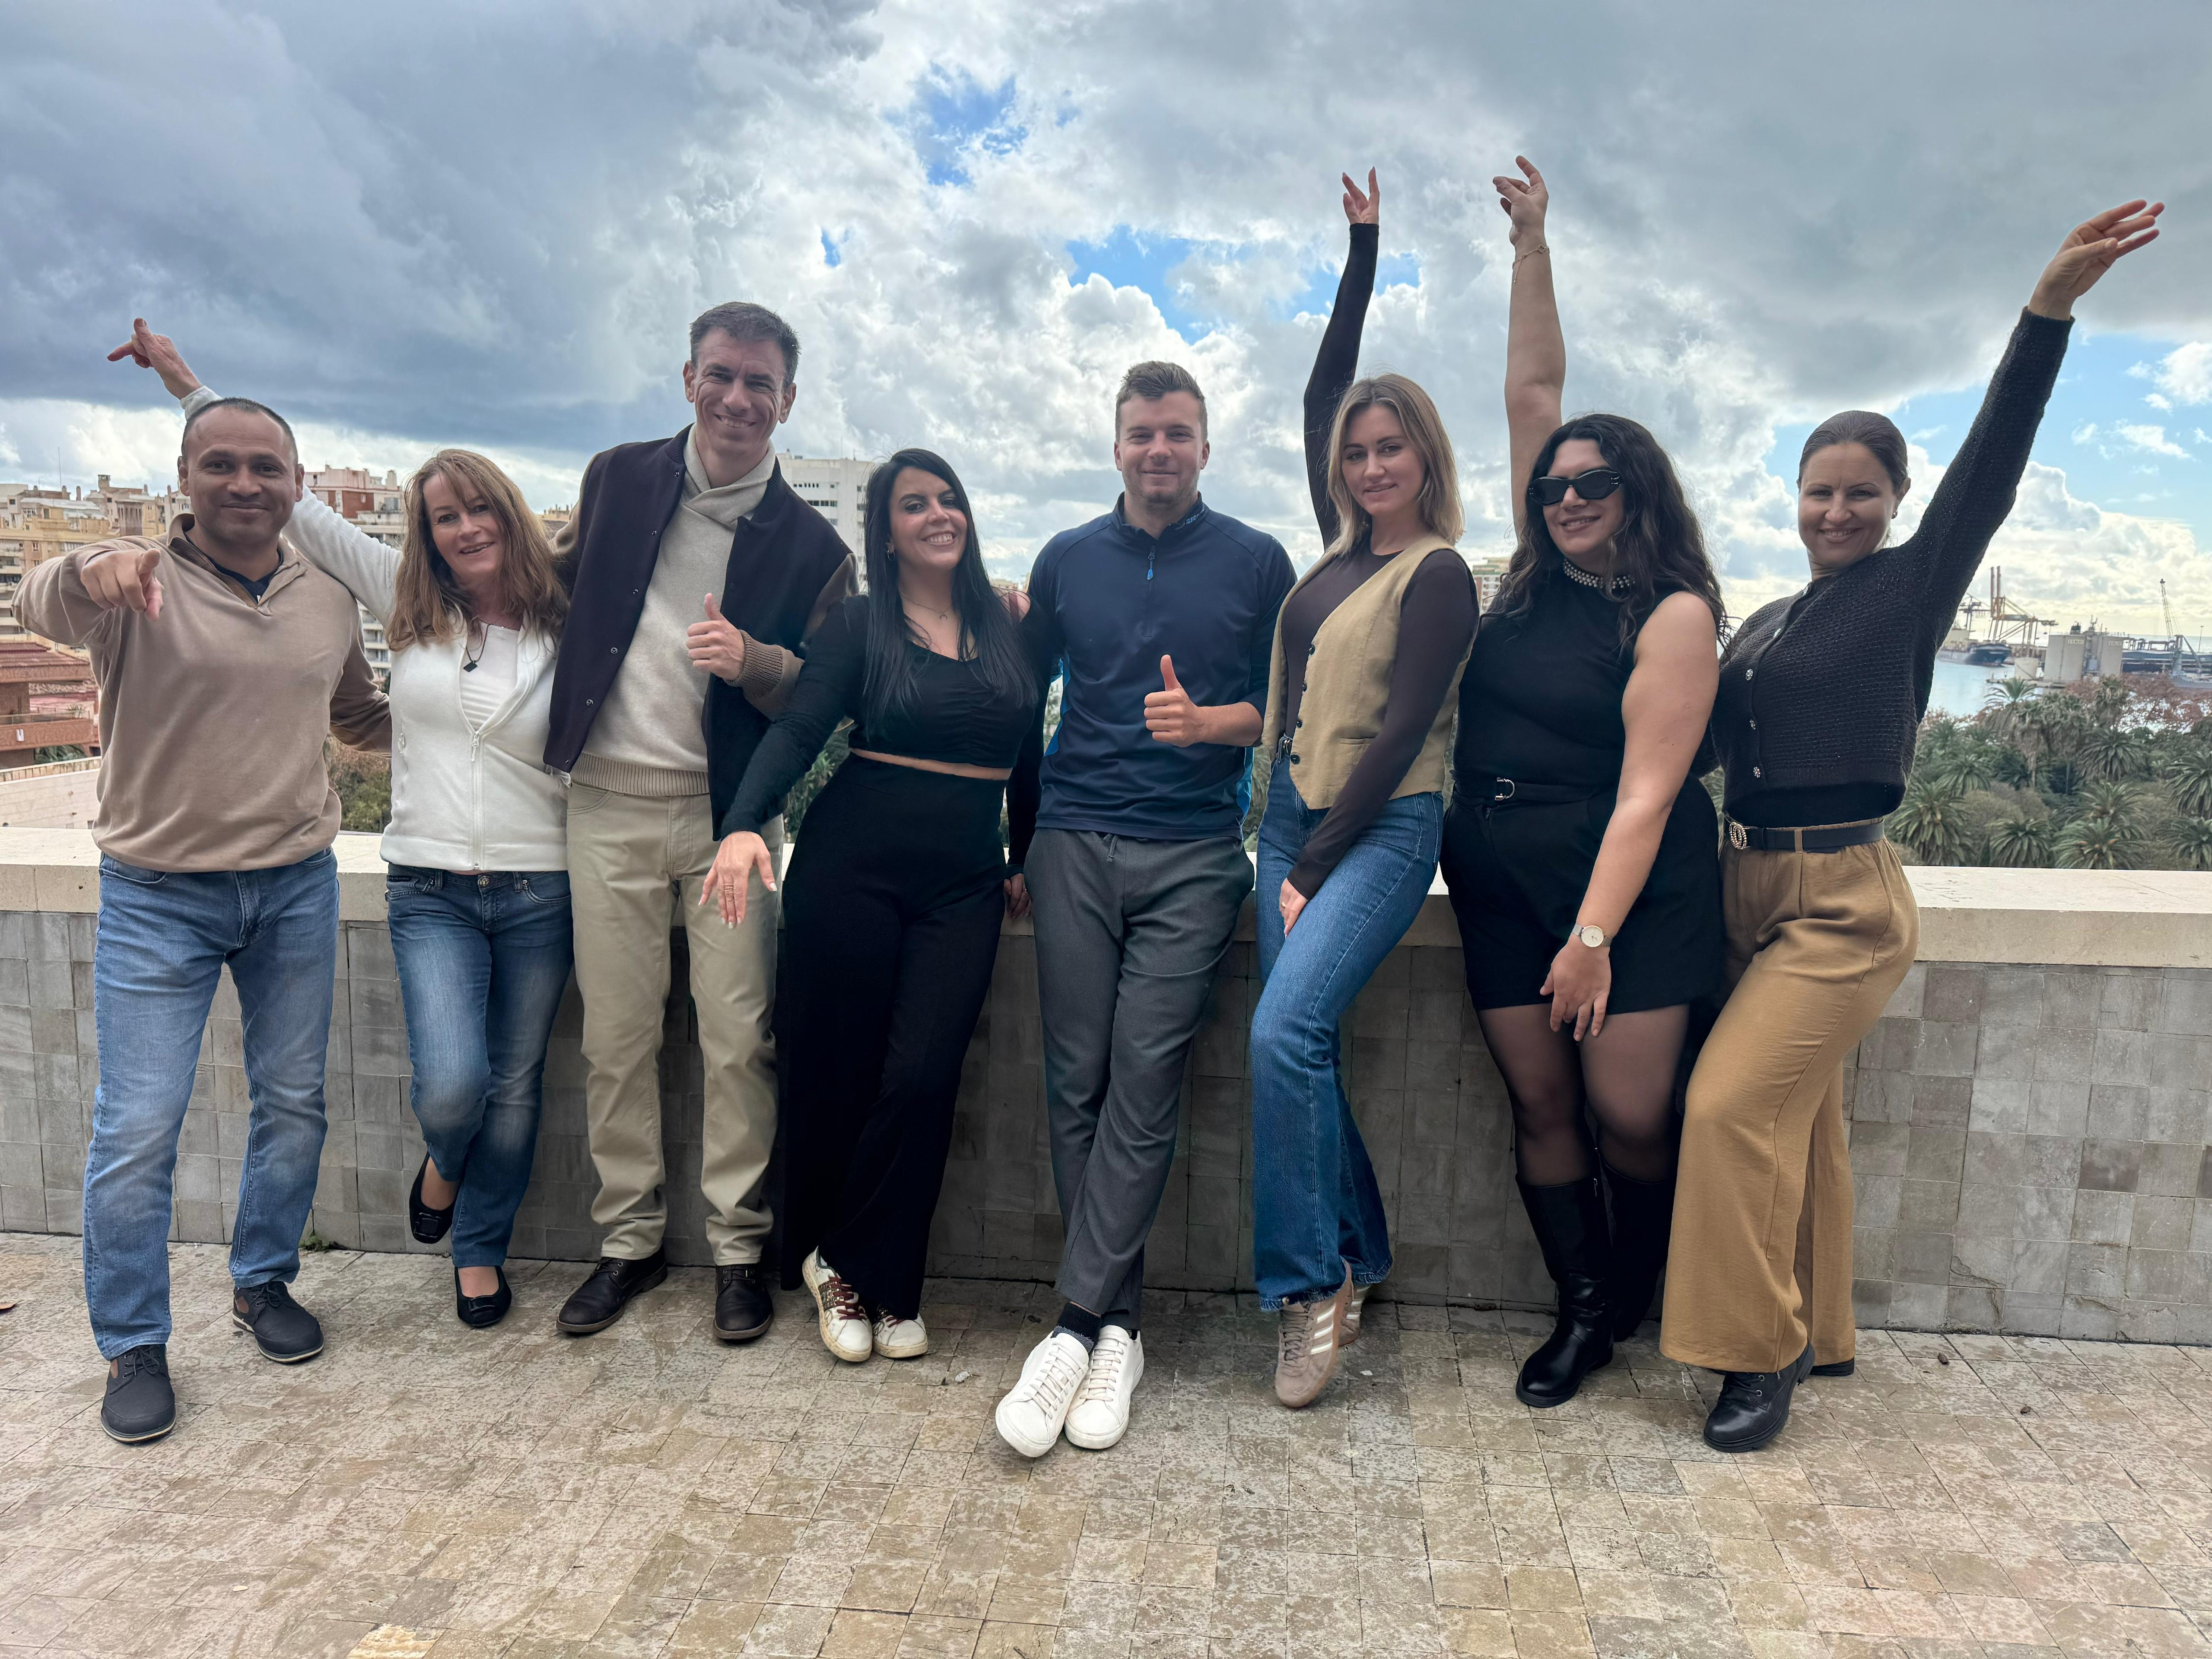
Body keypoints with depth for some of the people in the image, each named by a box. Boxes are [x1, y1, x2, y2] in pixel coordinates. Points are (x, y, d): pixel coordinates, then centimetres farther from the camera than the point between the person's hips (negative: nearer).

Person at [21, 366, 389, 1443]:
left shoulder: (331, 601, 5)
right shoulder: (138, 584, -9)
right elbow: (41, 604, -32)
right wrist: (88, 572, -53)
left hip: (296, 886, 4)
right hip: (158, 897, -4)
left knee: (293, 1101, 14)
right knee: (138, 1129, 0)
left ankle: (262, 1283, 35)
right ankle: (132, 1346, 18)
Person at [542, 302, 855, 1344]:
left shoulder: (809, 545, 1)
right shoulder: (617, 479, 8)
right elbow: (563, 586, 25)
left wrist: (752, 661, -18)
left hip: (730, 811, -2)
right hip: (609, 801, 2)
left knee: (739, 1040, -2)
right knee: (615, 1038, 7)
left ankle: (739, 1248, 14)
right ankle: (631, 1240, 23)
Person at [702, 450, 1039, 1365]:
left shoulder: (1008, 627, 11)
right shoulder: (857, 624, 2)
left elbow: (1028, 754, 16)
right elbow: (795, 730, -10)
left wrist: (1026, 860, 11)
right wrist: (743, 826, -25)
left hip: (964, 880, 2)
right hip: (852, 868, -2)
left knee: (921, 1077, -7)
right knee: (835, 1075, 2)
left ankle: (857, 1268, 12)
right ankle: (827, 1263, 24)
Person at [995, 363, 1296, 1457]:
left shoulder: (1256, 563, 8)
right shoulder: (1067, 560, 14)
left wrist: (1212, 722, -12)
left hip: (1193, 857, -2)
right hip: (1075, 845, 2)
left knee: (1142, 1087, -8)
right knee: (1076, 1085, -1)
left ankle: (1077, 1325, -3)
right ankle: (1121, 1327, 10)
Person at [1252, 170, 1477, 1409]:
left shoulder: (1438, 576, -6)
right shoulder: (1344, 548, 14)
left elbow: (1401, 733, -12)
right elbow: (1321, 393, 25)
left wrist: (1318, 869, -13)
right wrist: (1364, 249, 27)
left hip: (1381, 830, -7)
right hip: (1296, 818, 7)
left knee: (1285, 1033, -20)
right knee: (1306, 1047, 4)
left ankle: (1313, 1286, -5)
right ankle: (1356, 1267, 19)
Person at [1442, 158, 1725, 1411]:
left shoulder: (1673, 615, -8)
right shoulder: (1540, 579, 7)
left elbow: (1645, 792, -15)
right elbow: (1531, 393, 11)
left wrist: (1593, 937, -21)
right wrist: (1532, 245, 10)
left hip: (1634, 888, -5)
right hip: (1501, 881, 5)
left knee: (1629, 1111, -3)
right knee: (1540, 1102, 6)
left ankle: (1634, 1292, 25)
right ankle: (1583, 1309, 21)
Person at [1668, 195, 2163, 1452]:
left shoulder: (1915, 588, -2)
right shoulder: (1766, 625, 15)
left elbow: (1993, 466, -14)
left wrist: (2052, 306, -23)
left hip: (1845, 902, -7)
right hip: (1756, 889, 7)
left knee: (1736, 1106, -14)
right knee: (1798, 1118, 13)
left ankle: (1764, 1351, 0)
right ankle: (1817, 1335, 26)